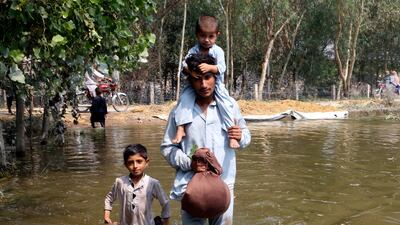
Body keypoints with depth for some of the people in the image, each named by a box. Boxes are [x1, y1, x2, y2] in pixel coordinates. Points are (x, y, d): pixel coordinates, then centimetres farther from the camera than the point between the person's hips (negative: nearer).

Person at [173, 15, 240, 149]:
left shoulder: (218, 51, -8)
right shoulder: (193, 51, -2)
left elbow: (222, 68, -20)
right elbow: (184, 67, -6)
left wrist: (209, 67, -38)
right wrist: (187, 68, -30)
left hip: (216, 85, -1)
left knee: (226, 103, -20)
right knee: (184, 98, -22)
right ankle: (180, 128, -20)